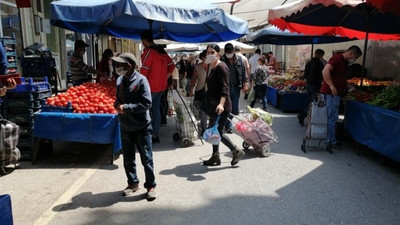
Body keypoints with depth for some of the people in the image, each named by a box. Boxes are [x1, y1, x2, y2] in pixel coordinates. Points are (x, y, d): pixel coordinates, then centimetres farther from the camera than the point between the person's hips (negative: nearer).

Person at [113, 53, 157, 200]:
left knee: (146, 158, 5)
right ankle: (132, 183, 35)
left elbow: (147, 103, -19)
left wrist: (126, 107, -20)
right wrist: (117, 105, -6)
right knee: (128, 158, 17)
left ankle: (151, 185, 20)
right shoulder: (120, 80, 4)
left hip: (141, 126, -6)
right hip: (125, 126, 6)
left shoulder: (140, 80, -14)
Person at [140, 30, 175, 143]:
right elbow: (172, 66, 16)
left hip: (151, 87, -8)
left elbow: (144, 72, -17)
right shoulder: (162, 51, 10)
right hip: (161, 86, 8)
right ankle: (155, 135, 17)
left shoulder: (148, 52, -14)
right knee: (156, 108, 13)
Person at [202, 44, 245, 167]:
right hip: (213, 105, 10)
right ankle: (215, 157, 26)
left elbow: (224, 88, -23)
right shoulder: (210, 66, 12)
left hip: (221, 106, -10)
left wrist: (221, 103, -37)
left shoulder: (221, 67, -15)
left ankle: (237, 151, 11)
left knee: (218, 132, -6)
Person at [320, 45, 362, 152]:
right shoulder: (337, 58, -12)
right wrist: (331, 86, -30)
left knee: (333, 118, 15)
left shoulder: (344, 62, 18)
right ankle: (331, 142, 2)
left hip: (336, 93, 10)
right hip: (331, 93, -10)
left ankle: (330, 142, 23)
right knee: (331, 118, -5)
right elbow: (325, 71, -26)